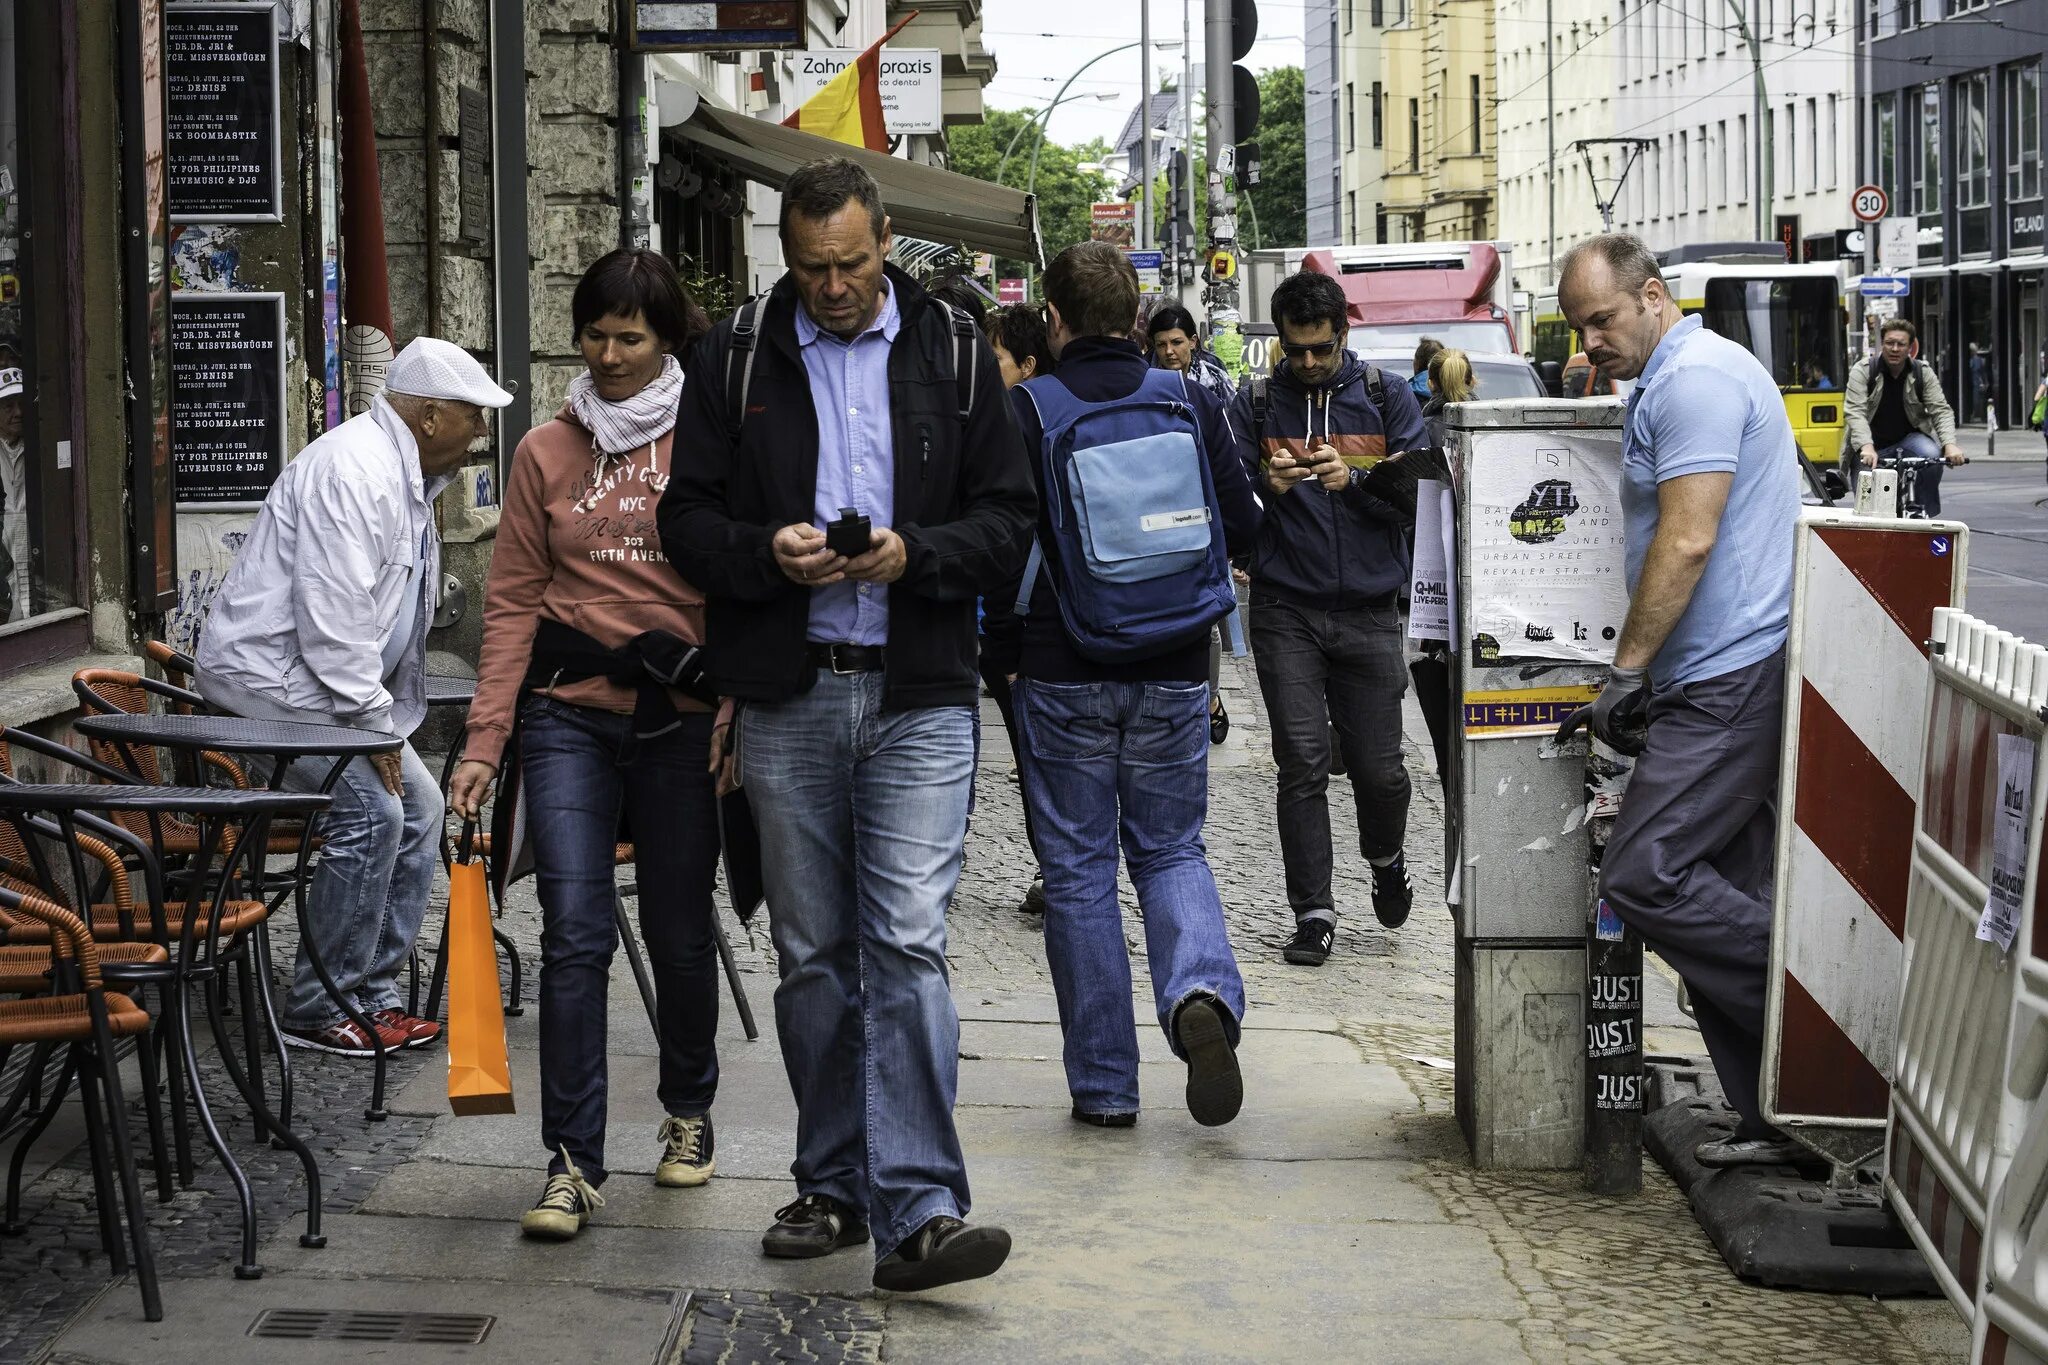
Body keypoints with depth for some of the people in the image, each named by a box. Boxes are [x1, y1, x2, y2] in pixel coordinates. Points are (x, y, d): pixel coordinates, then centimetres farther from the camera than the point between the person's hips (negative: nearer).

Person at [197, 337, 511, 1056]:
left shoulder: (407, 474, 14)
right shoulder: (354, 468, -22)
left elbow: (388, 612, 21)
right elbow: (334, 617, -26)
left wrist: (385, 720, 11)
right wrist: (374, 726, -21)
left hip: (324, 673, 11)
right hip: (269, 668, -11)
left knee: (417, 806, 9)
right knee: (370, 810, -19)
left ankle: (372, 994, 14)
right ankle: (318, 1010, -9)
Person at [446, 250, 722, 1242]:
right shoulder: (546, 453, 8)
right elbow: (514, 600, 6)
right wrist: (485, 739, 0)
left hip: (682, 715, -1)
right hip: (569, 713, 1)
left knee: (679, 930, 10)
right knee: (574, 930, -7)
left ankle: (689, 1111, 33)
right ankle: (572, 1161, -4)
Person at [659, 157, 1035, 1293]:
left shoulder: (953, 353, 5)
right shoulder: (735, 357, 6)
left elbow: (1007, 519, 4)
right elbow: (686, 518, 6)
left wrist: (914, 553, -14)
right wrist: (767, 553, -14)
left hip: (918, 695, -2)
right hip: (786, 697, 2)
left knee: (907, 944, -11)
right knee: (811, 954, 9)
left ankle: (917, 1209, -13)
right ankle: (833, 1186, 20)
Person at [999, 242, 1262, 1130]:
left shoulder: (1026, 411, -9)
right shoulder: (1189, 401, 0)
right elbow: (1243, 522, 4)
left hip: (1061, 678, -2)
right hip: (1174, 673, 2)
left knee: (1078, 871, 8)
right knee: (1171, 850, 16)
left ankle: (1103, 1082, 11)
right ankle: (1201, 991, -13)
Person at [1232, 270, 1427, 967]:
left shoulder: (1387, 399, 7)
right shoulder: (1255, 405, 7)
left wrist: (1354, 478, -17)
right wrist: (1266, 485, -18)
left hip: (1368, 610, 0)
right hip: (1286, 612, 0)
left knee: (1378, 766, 3)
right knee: (1302, 763, -5)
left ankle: (1386, 862, 34)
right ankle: (1313, 913, 2)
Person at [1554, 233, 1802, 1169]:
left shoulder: (1695, 377, -12)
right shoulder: (1678, 378, 22)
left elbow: (1687, 542, -20)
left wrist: (1625, 672, -15)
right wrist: (1638, 682, 22)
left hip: (1729, 680, -11)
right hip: (1734, 679, 11)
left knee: (1642, 876, -13)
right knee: (1726, 900, 9)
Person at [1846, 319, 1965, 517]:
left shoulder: (1924, 373, -4)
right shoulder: (1862, 372, -11)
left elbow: (1941, 411, -11)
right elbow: (1856, 413, -24)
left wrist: (1949, 444, -31)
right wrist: (1866, 447, -42)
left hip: (1909, 438, 1)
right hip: (1873, 447, -1)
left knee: (1932, 456, -30)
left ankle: (1926, 514, -15)